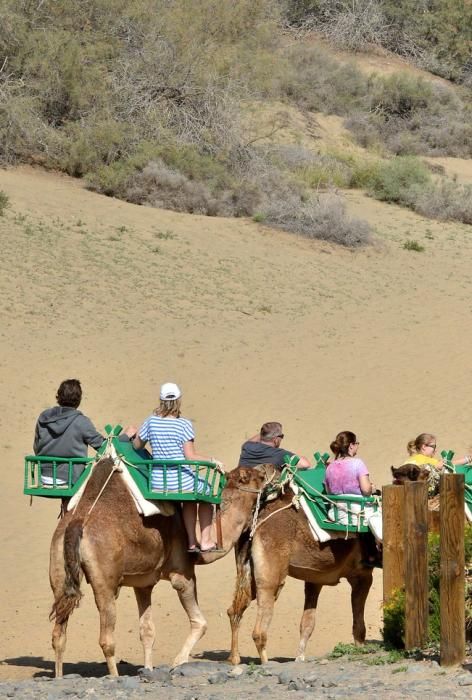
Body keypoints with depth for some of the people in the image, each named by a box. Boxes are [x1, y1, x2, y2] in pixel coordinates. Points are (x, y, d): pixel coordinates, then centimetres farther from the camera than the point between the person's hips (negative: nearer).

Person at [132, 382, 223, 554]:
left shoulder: (151, 421, -1)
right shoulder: (184, 424, -13)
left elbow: (136, 445, 11)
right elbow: (190, 456, -15)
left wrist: (133, 435, 31)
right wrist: (212, 461, -5)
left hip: (157, 482, 4)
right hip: (180, 481, -4)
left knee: (190, 499, 31)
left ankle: (192, 542, 27)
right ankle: (206, 542, 24)